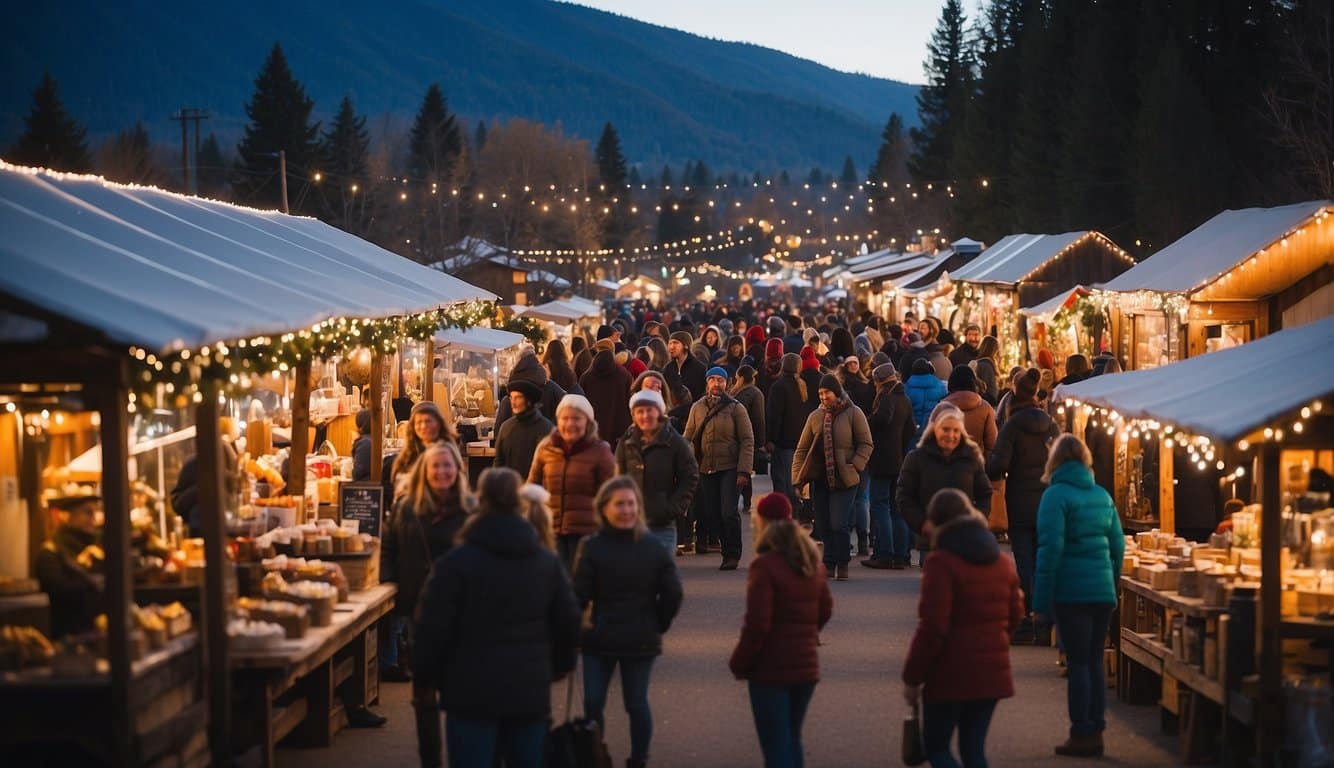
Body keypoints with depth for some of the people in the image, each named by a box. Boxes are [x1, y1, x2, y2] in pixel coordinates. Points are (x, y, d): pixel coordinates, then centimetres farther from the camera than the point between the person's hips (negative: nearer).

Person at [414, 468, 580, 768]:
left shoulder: (456, 563, -9)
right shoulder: (548, 562, 5)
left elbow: (434, 627, -9)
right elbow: (568, 621, 9)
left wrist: (425, 673, 7)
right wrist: (560, 665, 25)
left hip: (471, 690, -4)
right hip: (530, 690, 4)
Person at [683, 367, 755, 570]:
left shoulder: (735, 408, -1)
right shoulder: (697, 408, 9)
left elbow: (747, 440, -4)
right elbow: (688, 438, 8)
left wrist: (744, 471, -12)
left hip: (730, 469, -4)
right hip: (706, 469, 4)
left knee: (728, 513, -11)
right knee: (714, 515, 6)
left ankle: (733, 554, 1)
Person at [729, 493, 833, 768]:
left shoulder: (765, 565, -16)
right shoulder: (812, 561, 7)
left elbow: (757, 624, -18)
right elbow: (825, 609, 14)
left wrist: (738, 663, -7)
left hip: (771, 667, -7)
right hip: (806, 664, 7)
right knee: (792, 739, 20)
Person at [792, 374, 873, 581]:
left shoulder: (853, 414, -2)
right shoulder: (815, 417, 9)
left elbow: (865, 444, 0)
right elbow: (802, 449, 11)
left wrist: (854, 467, -12)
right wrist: (798, 478, 1)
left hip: (844, 480, -4)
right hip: (820, 479, 4)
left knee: (839, 525, -10)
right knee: (823, 525, 6)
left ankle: (842, 564, 4)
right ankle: (829, 563, 18)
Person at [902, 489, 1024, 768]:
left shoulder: (942, 562, -13)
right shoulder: (1002, 562, 10)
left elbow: (933, 627, -16)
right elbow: (1015, 614, 18)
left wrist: (912, 677, -10)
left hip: (950, 675, -6)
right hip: (992, 673, 6)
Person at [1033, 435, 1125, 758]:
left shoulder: (1056, 495, -8)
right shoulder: (1102, 495, 10)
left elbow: (1051, 547, -14)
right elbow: (1118, 544, 12)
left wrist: (1041, 596, -11)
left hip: (1072, 591, -5)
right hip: (1103, 591, 5)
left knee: (1077, 663, -1)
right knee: (1095, 661, 11)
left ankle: (1082, 735, 1)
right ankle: (1095, 732, 14)